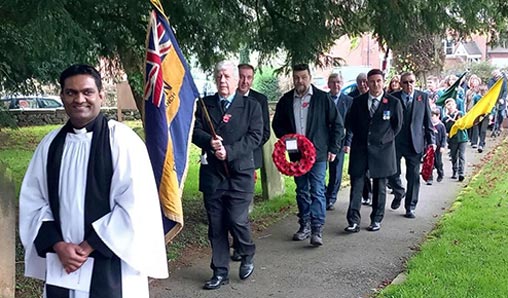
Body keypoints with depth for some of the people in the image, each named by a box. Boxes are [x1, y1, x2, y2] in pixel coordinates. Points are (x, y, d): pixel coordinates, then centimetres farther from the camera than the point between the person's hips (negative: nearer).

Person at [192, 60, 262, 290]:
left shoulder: (251, 106, 2)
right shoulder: (204, 104, 10)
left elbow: (255, 136, -7)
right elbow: (194, 131, 5)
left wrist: (229, 151, -18)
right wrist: (209, 141, -17)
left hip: (239, 173, -3)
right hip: (211, 174, 3)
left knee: (237, 220, -7)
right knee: (216, 226, 7)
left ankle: (247, 256, 25)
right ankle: (220, 272, 20)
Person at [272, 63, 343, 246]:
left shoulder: (323, 98, -3)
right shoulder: (286, 100, 7)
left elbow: (337, 124, 0)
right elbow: (277, 124, 18)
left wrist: (333, 148, -4)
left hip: (318, 153, -4)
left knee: (317, 191, -7)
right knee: (302, 191, 12)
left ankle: (317, 229, -4)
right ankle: (305, 226, 21)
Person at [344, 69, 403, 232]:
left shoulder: (393, 102, -2)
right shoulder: (358, 101, 4)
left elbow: (397, 125, 7)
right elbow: (349, 122, 14)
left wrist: (385, 139, 4)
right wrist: (359, 136, 9)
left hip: (382, 150, -1)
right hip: (360, 149, 1)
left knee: (380, 187, 8)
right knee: (356, 185, -4)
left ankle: (376, 220, 20)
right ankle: (353, 221, -2)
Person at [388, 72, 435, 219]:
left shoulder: (423, 97, 4)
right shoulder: (393, 97, -1)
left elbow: (428, 120, 6)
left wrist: (431, 141, 1)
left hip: (415, 143, 1)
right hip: (395, 142, -1)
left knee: (414, 177, 4)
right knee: (392, 173, 5)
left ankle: (410, 207, 16)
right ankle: (399, 193, 36)